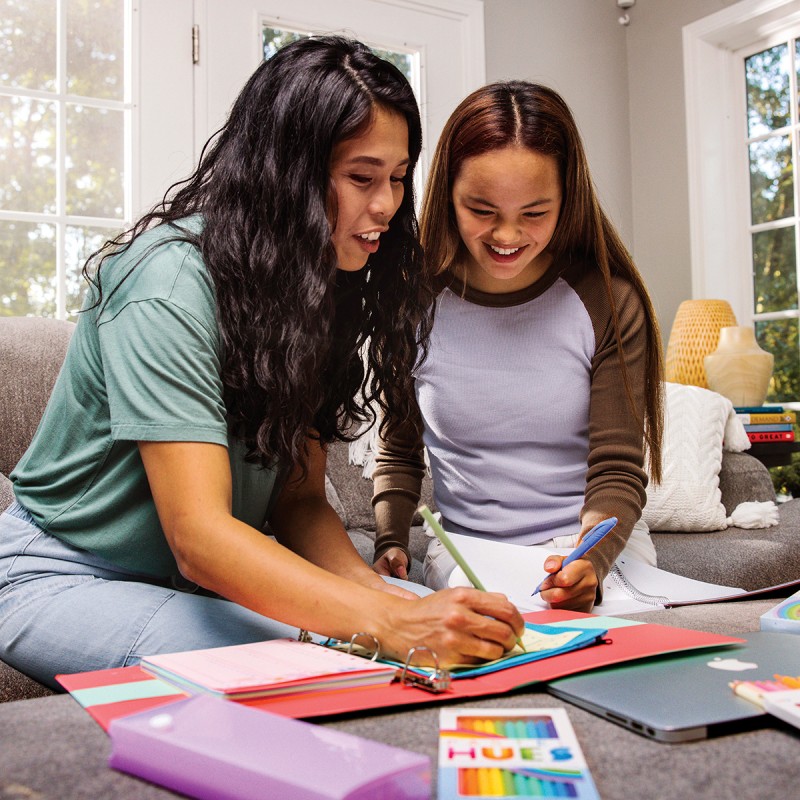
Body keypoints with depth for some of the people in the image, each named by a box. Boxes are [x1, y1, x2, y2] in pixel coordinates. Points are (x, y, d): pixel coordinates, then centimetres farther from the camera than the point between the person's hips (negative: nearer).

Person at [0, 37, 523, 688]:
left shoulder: (324, 282, 0)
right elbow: (199, 537, -33)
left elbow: (299, 500, -4)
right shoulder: (172, 280, -25)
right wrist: (388, 622, -43)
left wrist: (374, 587, -22)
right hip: (64, 579, -5)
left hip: (206, 579, 6)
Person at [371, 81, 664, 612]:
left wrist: (590, 561, -26)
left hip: (602, 548, 1)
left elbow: (617, 471, -6)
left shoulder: (609, 302, -6)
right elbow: (398, 454, 10)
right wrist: (391, 547, -7)